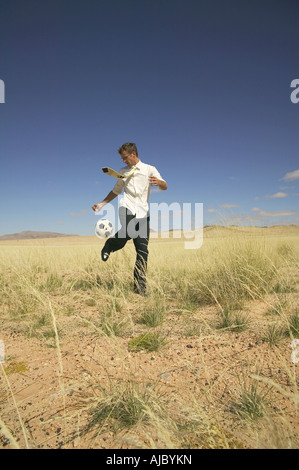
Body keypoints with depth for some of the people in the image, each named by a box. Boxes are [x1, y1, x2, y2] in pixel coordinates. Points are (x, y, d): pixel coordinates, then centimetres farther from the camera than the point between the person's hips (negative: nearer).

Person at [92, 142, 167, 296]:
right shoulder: (123, 172, 21)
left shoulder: (149, 169, 12)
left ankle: (140, 287, 1)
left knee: (142, 250, -7)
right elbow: (116, 191, 32)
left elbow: (164, 186, 0)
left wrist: (158, 182, -23)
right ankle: (109, 245, -3)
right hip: (127, 207, 0)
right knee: (128, 232, -34)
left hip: (143, 212, 0)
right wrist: (102, 203, 25)